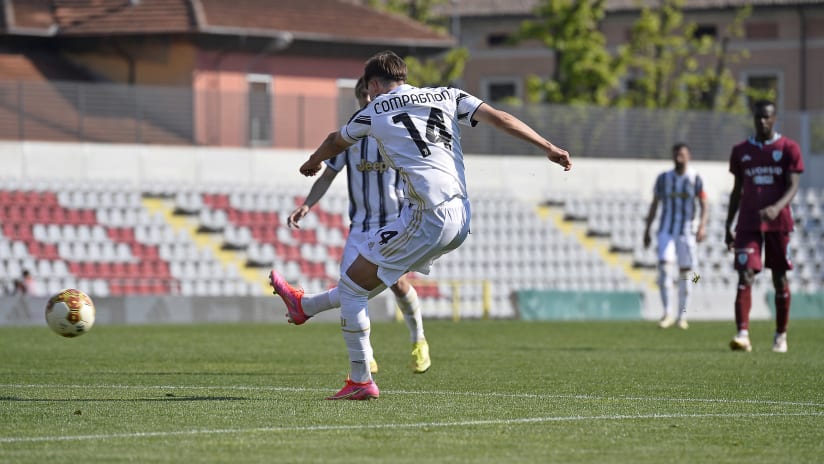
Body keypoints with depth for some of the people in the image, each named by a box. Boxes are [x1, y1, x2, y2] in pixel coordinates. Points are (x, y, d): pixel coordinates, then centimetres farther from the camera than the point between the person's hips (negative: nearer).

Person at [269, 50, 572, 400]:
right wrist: (548, 147, 3)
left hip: (428, 219, -7)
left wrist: (313, 162, 49)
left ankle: (360, 381, 6)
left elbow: (336, 142, 28)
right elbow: (499, 118, 4)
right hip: (460, 221, 7)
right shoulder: (446, 96, 16)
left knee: (351, 285, 6)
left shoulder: (375, 111, 7)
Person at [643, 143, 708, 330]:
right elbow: (654, 205, 12)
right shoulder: (663, 178, 6)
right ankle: (667, 313, -13)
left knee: (685, 272, 2)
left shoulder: (695, 179, 0)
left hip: (687, 231, -1)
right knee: (664, 265, -16)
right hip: (666, 230, 1)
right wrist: (647, 230, 10)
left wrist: (702, 225, -19)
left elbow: (703, 206, -2)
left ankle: (682, 316, 12)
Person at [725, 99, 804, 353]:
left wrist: (777, 207, -26)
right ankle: (742, 334, -22)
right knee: (745, 277, -13)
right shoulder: (741, 151, 9)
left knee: (780, 278, 6)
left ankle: (781, 335, 18)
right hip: (748, 224, 1)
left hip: (778, 223, -1)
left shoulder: (789, 149, 1)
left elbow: (792, 186, -7)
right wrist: (728, 226, 12)